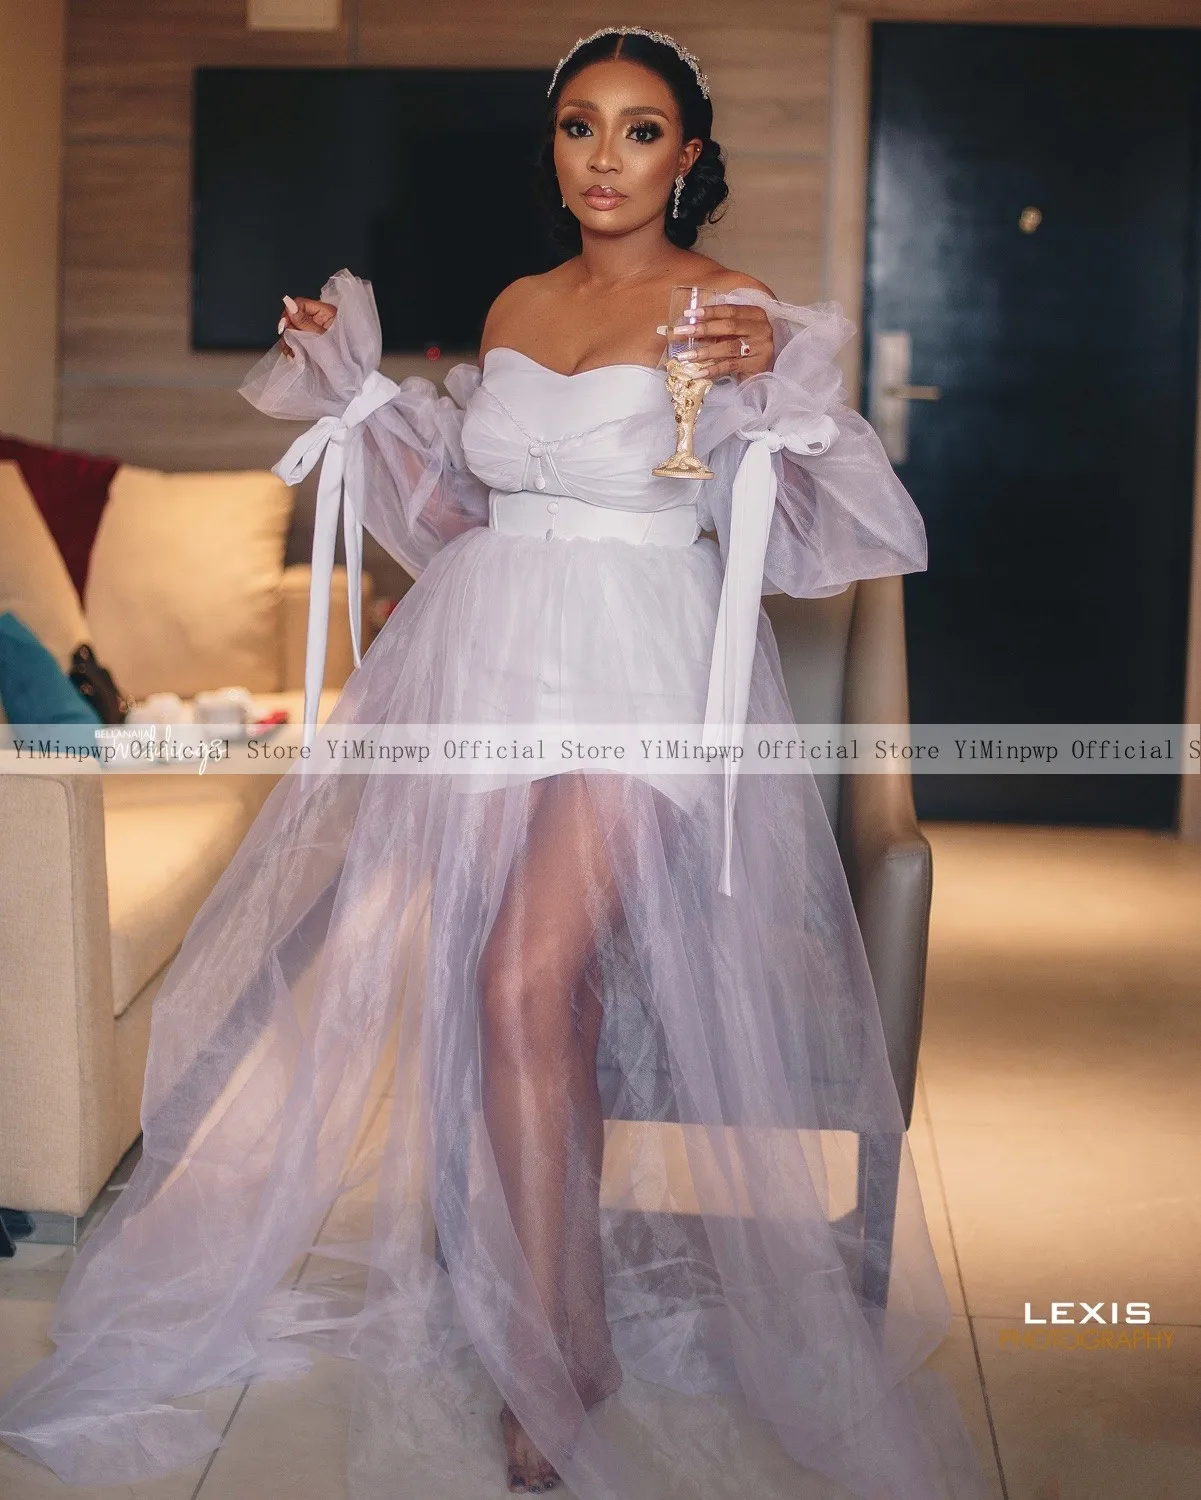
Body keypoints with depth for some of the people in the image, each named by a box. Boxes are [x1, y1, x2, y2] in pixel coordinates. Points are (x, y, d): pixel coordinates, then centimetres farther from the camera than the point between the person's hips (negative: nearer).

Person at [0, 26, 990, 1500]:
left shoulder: (740, 310, 1)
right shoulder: (516, 308, 16)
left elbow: (801, 532, -5)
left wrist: (770, 382, -20)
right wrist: (352, 387, 15)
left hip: (643, 670, -5)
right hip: (491, 656, 5)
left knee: (527, 982, -20)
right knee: (531, 990, -5)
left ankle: (556, 1352, -7)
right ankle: (567, 1311, 9)